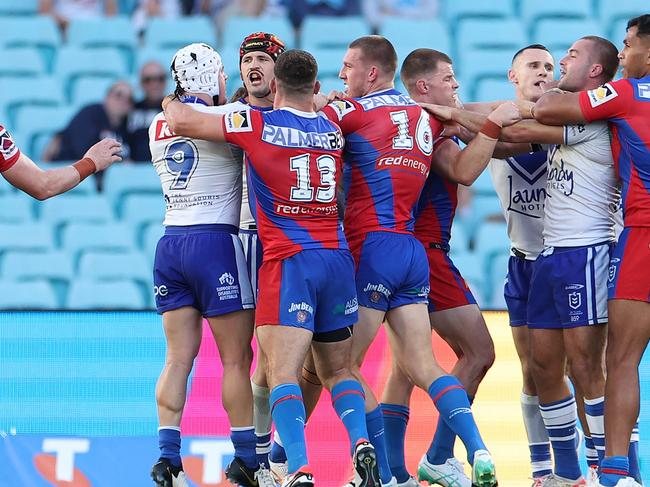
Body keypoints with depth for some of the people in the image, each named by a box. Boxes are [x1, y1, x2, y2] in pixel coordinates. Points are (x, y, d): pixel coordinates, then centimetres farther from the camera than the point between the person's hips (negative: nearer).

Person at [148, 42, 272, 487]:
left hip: (170, 245, 6)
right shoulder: (223, 118, -9)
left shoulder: (158, 125, 11)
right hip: (215, 242, -6)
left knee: (179, 357, 5)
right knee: (237, 359, 1)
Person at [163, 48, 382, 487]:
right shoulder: (335, 130, 11)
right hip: (338, 258, 5)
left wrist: (172, 101, 20)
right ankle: (361, 443, -10)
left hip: (288, 261, -5)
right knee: (337, 371, 16)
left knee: (283, 373, -11)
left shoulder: (256, 125, -4)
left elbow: (181, 121, 1)